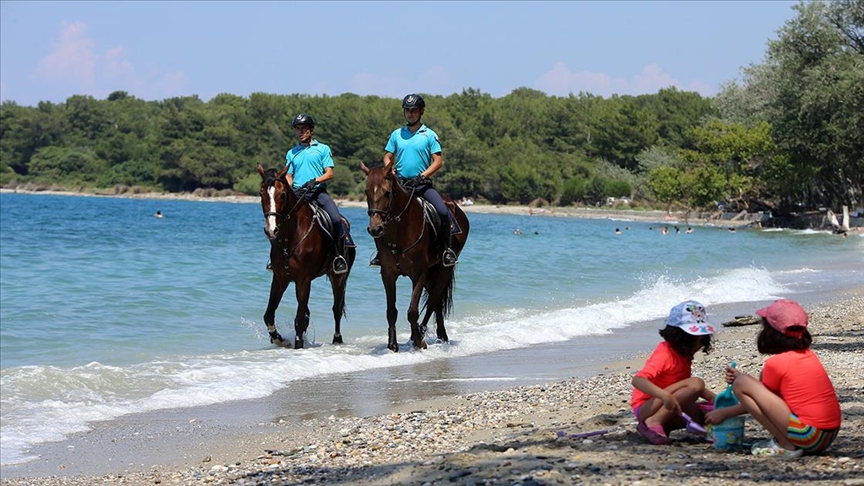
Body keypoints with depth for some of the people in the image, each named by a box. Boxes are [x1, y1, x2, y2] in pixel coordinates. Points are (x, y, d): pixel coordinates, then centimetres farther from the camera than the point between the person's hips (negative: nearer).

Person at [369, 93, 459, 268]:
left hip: (422, 184, -3)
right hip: (400, 183, 3)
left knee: (443, 212, -22)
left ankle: (447, 249, -6)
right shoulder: (397, 134, 11)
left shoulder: (429, 135, 2)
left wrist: (423, 176, -16)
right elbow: (388, 157, 14)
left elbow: (438, 161, -3)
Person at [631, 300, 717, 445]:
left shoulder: (684, 354, 8)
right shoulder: (665, 354, -19)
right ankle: (654, 423, -26)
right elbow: (638, 380, -33)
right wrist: (665, 396, -47)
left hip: (666, 409, 9)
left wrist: (713, 398, 8)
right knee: (696, 384, -26)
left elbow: (686, 384, 23)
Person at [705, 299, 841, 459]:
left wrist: (724, 413, 17)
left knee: (741, 384, -9)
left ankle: (785, 446, -7)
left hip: (809, 436, -9)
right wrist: (741, 378, 30)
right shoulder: (808, 355, 12)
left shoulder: (775, 363, -10)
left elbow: (761, 400, 6)